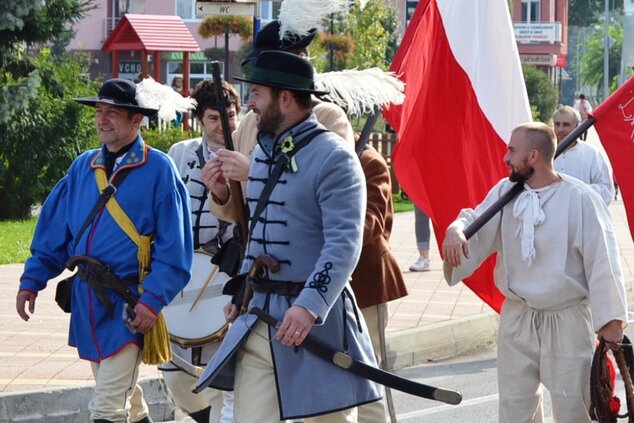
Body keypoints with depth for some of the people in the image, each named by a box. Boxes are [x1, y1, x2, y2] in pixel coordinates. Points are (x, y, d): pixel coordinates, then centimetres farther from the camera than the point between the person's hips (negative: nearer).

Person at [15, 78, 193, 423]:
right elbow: (54, 229, 14)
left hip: (127, 303, -6)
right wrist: (32, 281, 8)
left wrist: (152, 300, -17)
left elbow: (172, 244, -10)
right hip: (87, 299, 6)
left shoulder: (157, 169, -7)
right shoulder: (83, 167, 10)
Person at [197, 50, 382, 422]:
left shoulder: (333, 157, -12)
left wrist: (310, 307, -29)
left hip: (316, 314, -7)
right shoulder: (263, 151, 14)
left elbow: (344, 244, -20)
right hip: (258, 317, 7)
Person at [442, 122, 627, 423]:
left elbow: (602, 261, -12)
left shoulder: (580, 199, -14)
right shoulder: (505, 191, 2)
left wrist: (611, 319, -11)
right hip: (517, 318, 5)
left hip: (567, 320, -5)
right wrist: (455, 230, -26)